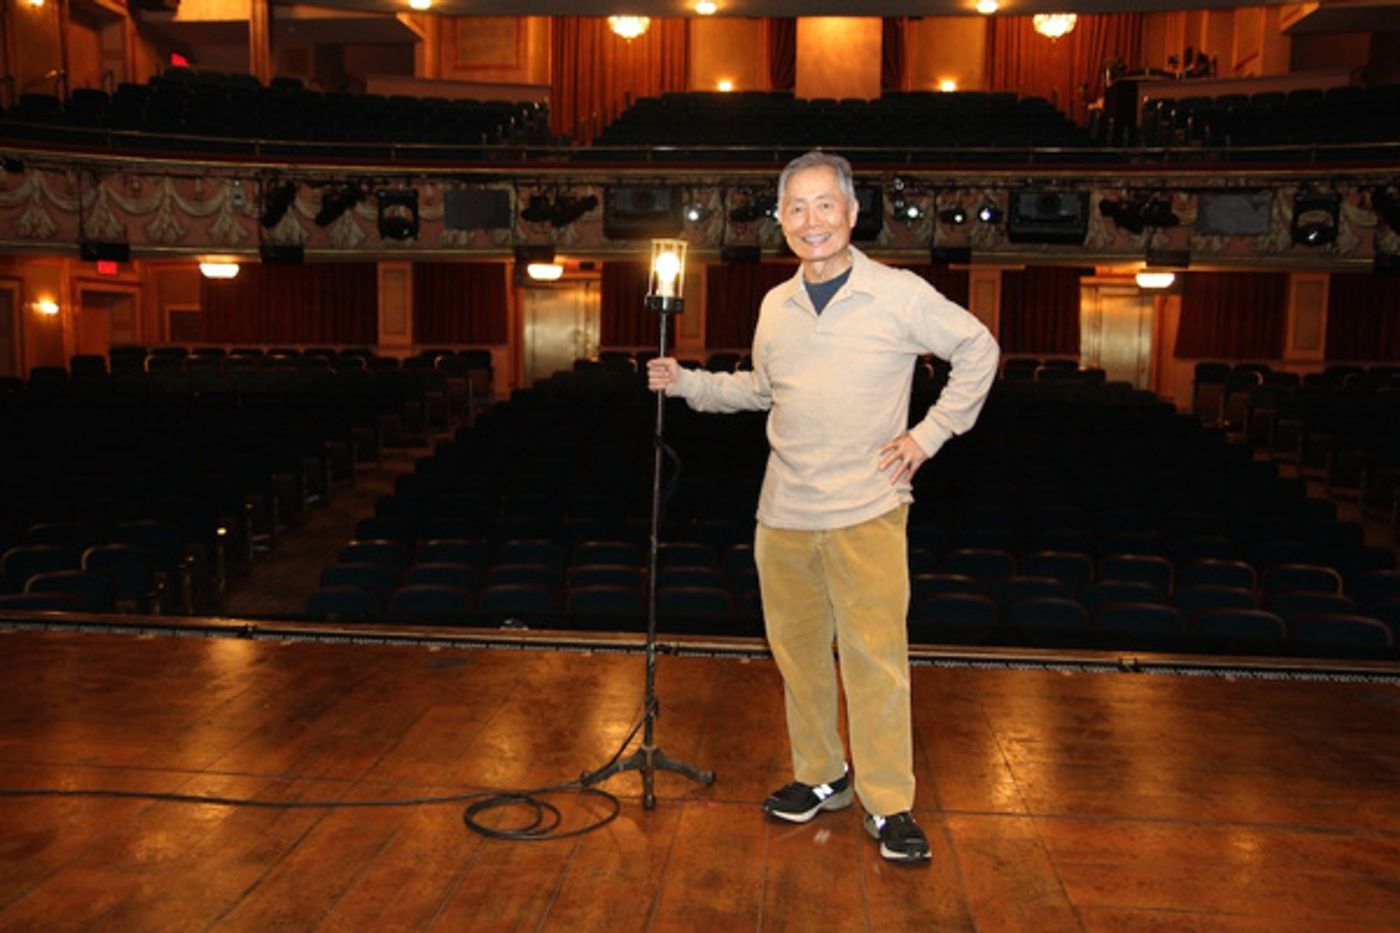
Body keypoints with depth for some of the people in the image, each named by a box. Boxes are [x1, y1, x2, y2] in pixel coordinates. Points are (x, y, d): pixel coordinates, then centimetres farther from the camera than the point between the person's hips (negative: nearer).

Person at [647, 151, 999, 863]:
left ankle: (889, 806, 13)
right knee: (797, 651, 12)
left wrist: (930, 433, -1)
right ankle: (820, 778, 30)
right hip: (783, 513, 5)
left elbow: (978, 351, 5)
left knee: (875, 658, -2)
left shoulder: (900, 295, -5)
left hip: (867, 512, -5)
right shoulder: (775, 306, 10)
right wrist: (685, 383, 11)